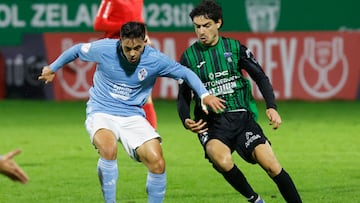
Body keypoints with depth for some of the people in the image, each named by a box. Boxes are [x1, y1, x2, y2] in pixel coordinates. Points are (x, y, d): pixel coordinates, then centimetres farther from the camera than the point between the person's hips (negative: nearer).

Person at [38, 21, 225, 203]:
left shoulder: (155, 59, -10)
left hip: (132, 116, 2)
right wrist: (52, 68, 20)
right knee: (109, 149, -35)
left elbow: (186, 73, 2)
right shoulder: (104, 49, -13)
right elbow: (77, 50, 7)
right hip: (101, 112, -2)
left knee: (157, 163, -16)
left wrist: (204, 95, -13)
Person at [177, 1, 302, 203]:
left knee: (270, 163, -17)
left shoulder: (235, 48, 5)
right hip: (211, 123, -1)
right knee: (221, 159, -33)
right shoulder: (189, 56, 5)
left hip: (242, 117, 1)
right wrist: (186, 120, -8)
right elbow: (184, 95, 11)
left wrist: (272, 107, -4)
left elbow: (260, 77, 10)